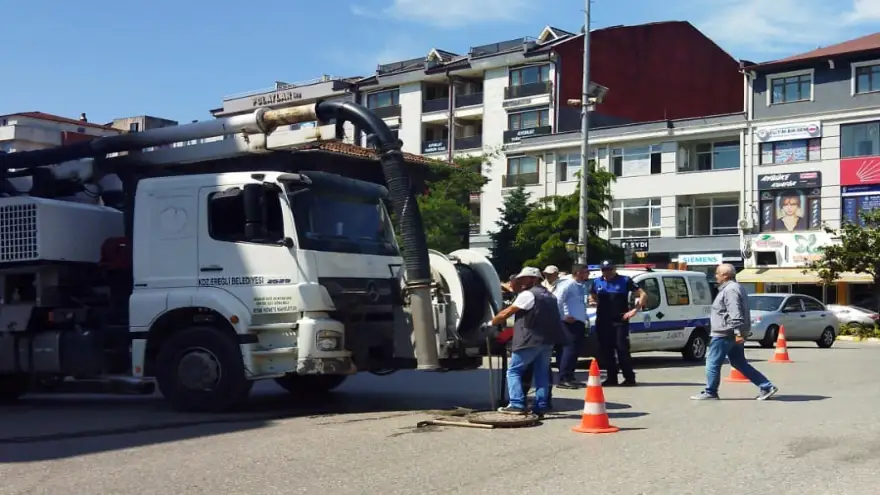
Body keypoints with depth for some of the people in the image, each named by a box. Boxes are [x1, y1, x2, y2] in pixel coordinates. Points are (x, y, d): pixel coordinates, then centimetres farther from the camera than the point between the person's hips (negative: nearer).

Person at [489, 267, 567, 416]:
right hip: (548, 340, 8)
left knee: (513, 371, 0)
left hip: (530, 340, -8)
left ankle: (517, 404, -9)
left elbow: (507, 313, -7)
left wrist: (491, 322, 5)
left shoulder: (528, 294, -8)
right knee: (541, 373, 11)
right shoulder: (549, 295, 21)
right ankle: (541, 406, 7)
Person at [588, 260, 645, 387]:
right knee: (606, 350, 5)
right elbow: (592, 297, 23)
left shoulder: (625, 280, 0)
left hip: (620, 321, -4)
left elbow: (643, 295, 0)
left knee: (622, 349, -9)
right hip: (603, 321, 4)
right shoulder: (597, 282, 11)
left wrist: (635, 310, -10)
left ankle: (629, 378, -3)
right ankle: (611, 378, 13)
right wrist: (592, 302, -2)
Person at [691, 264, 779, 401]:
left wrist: (738, 332, -30)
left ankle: (710, 392, 7)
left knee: (712, 363, -1)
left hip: (725, 334, -11)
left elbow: (735, 313, -25)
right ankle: (767, 387, 10)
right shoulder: (735, 288, 19)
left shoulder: (730, 290, -16)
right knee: (739, 363, 12)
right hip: (734, 334, 11)